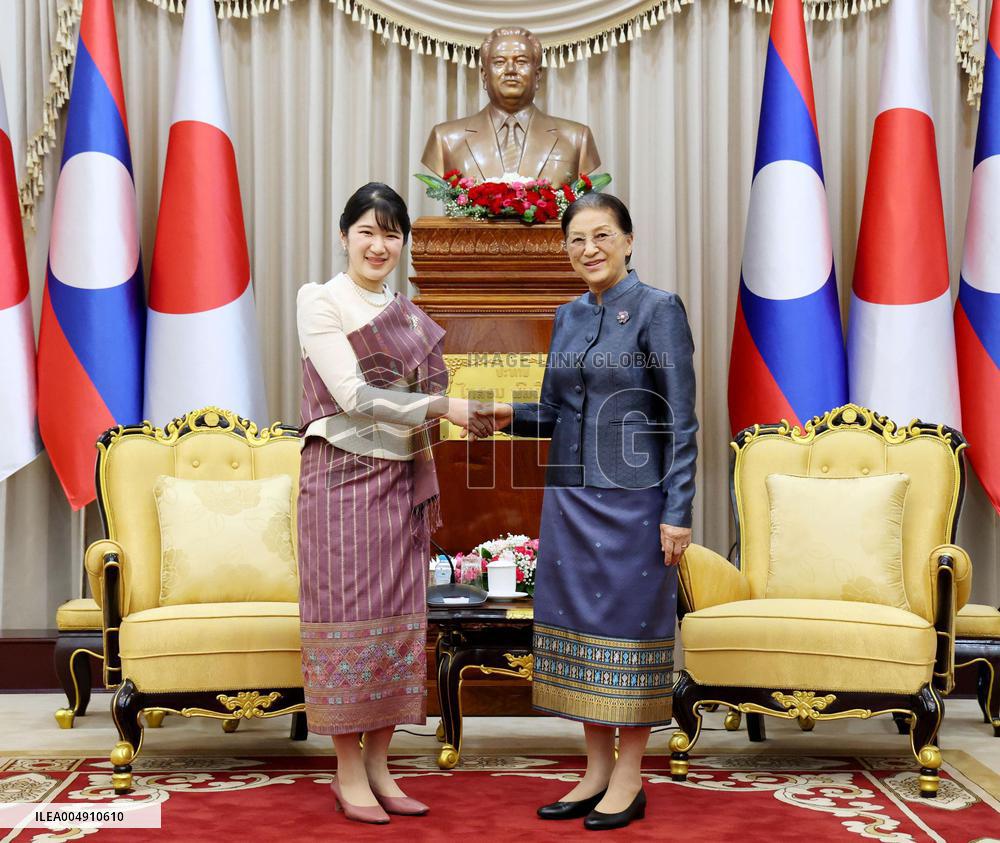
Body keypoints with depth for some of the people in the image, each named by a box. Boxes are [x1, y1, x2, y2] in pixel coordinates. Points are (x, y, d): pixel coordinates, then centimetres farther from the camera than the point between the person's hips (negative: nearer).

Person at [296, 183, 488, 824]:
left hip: (402, 480, 6)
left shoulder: (407, 315, 15)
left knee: (398, 620, 6)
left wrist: (428, 488, 13)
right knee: (348, 617, -2)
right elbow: (354, 396, -14)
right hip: (344, 477, -6)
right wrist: (443, 406, -13)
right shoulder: (321, 302, -4)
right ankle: (350, 773, 8)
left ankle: (379, 766, 16)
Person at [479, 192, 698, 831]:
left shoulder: (658, 310, -7)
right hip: (569, 497, 7)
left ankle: (629, 779, 13)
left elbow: (681, 420, -11)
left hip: (632, 498, -7)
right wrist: (510, 416, -4)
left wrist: (678, 512, -15)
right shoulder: (568, 317, 13)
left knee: (629, 623, 1)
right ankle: (597, 773, 21)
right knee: (579, 623, 9)